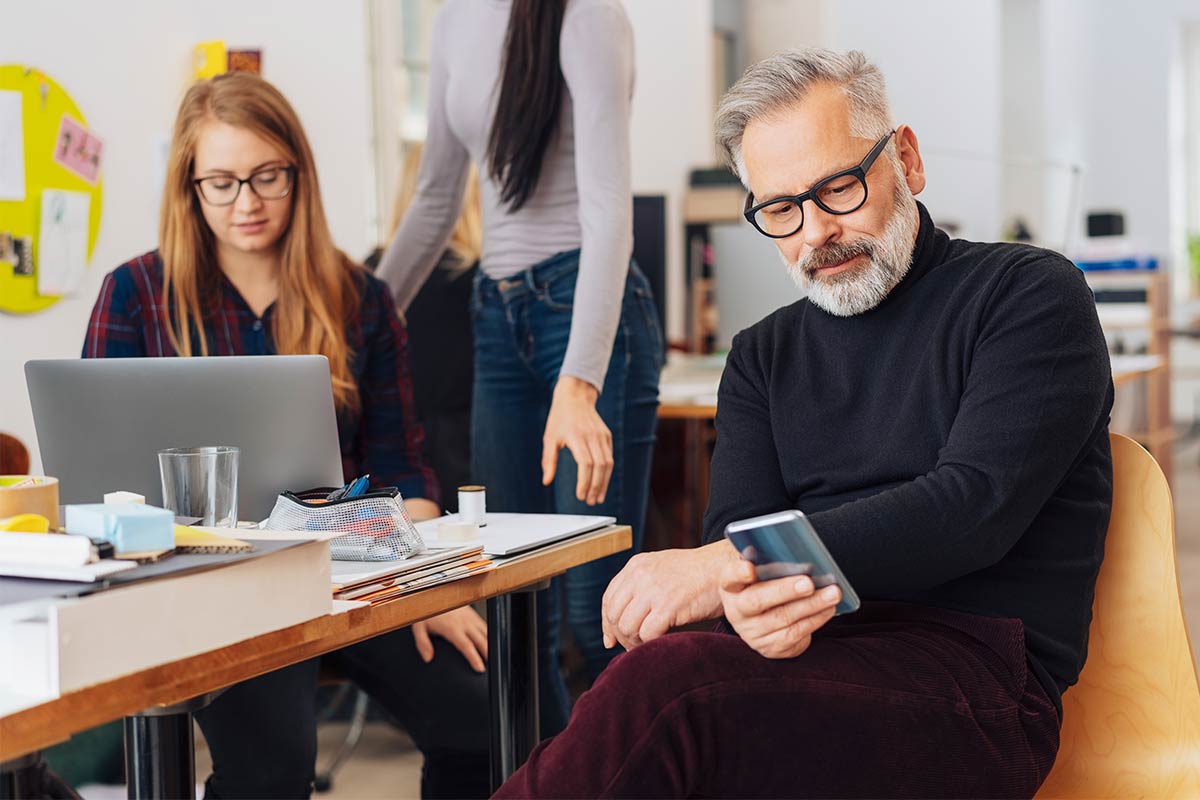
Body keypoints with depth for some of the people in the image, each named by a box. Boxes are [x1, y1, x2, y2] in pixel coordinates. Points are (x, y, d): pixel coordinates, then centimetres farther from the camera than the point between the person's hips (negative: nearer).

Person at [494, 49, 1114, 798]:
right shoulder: (764, 356, 20)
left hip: (974, 666, -4)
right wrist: (749, 600, -18)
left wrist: (725, 564, -15)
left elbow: (974, 508, -10)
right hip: (808, 652, 4)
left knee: (663, 688, -31)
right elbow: (737, 533, 8)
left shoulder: (1031, 294, 4)